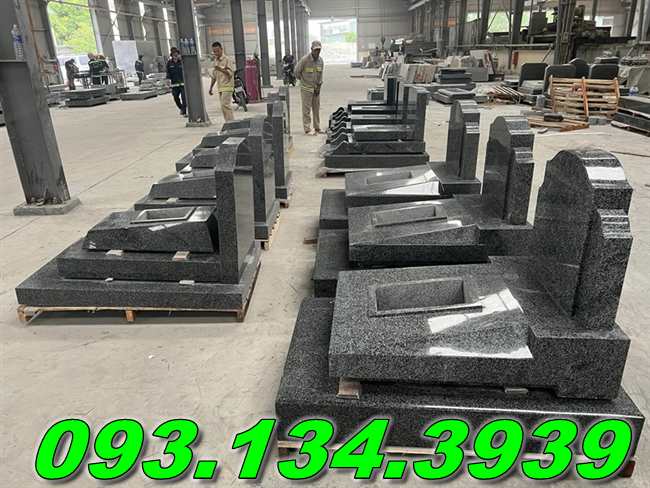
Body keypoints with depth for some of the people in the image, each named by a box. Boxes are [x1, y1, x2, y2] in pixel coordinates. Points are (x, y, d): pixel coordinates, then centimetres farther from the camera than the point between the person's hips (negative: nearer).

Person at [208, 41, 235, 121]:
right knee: (223, 106, 5)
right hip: (220, 88, 7)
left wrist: (221, 69, -28)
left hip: (227, 86, -7)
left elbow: (230, 73, -14)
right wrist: (211, 88, 20)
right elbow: (214, 76, 22)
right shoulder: (215, 61, 16)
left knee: (225, 105, -17)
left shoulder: (227, 59, -6)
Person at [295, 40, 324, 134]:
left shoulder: (320, 60, 1)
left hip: (316, 88, 6)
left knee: (316, 108, 10)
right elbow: (297, 71, -4)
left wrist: (319, 85, 6)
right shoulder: (305, 59, -16)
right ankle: (307, 129, 0)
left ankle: (317, 128, 18)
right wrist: (302, 80, 7)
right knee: (307, 109, -3)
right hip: (306, 88, -5)